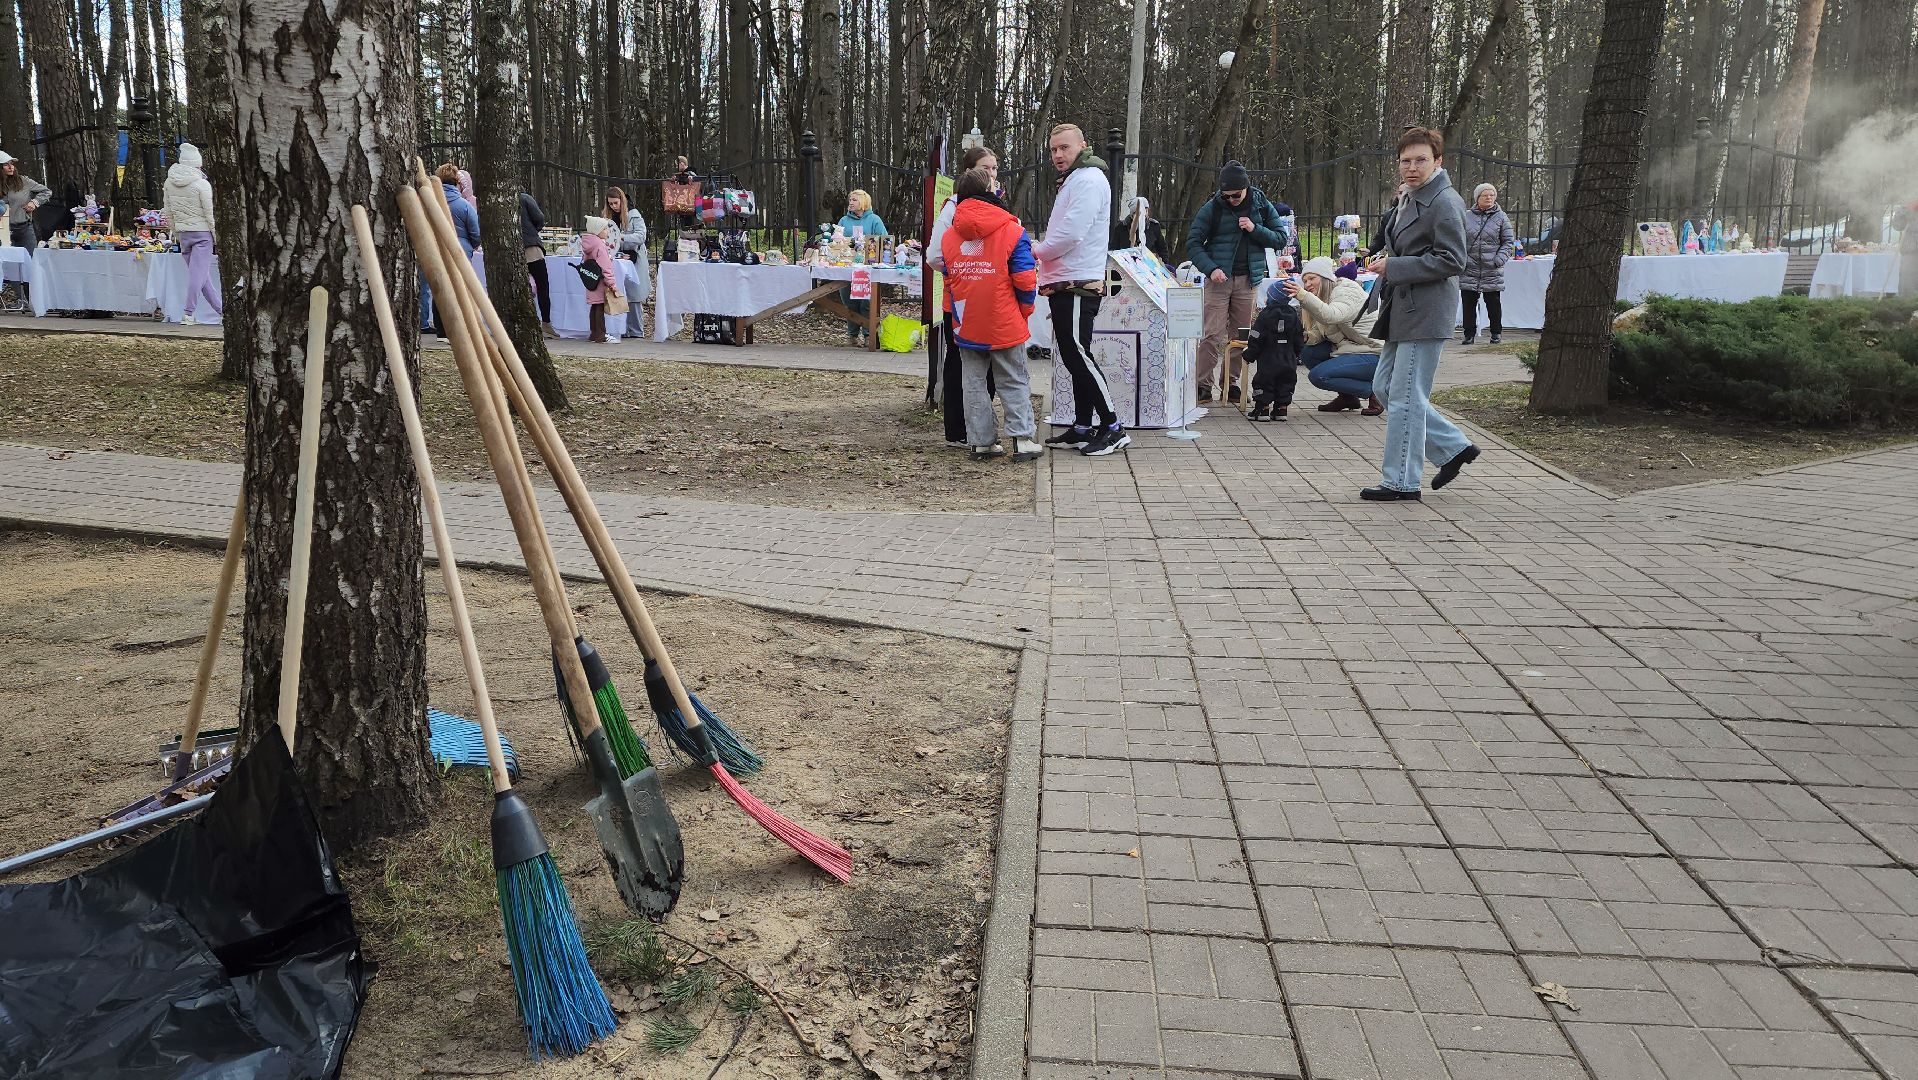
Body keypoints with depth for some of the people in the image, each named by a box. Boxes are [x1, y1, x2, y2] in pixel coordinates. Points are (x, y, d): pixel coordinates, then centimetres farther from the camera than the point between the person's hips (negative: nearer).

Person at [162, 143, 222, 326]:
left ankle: (221, 309, 19)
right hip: (202, 232, -6)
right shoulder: (201, 184, -13)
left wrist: (176, 232, 22)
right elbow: (209, 214, -10)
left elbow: (167, 212, 11)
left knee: (202, 275, 13)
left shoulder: (169, 182, 5)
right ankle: (189, 314, -10)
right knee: (198, 272, -5)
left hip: (183, 233, 6)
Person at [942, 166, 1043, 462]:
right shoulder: (1012, 231, -10)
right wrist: (1024, 312, 6)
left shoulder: (949, 235, 3)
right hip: (1005, 325, -3)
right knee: (1014, 382, 8)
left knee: (974, 382, 12)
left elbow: (947, 277, 12)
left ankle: (981, 442, 14)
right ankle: (1022, 440, 6)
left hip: (966, 326, 3)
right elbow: (1025, 280, -10)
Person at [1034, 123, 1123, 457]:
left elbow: (1071, 232, -21)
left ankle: (1113, 428, -9)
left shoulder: (1089, 179, -11)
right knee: (1073, 357, 11)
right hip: (1064, 284, 11)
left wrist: (1037, 251, -6)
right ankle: (1082, 428, 17)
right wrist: (1048, 274, 11)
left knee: (1078, 355, -12)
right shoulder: (1071, 181, 23)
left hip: (1078, 284, -11)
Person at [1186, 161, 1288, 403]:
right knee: (1213, 335, -10)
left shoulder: (1262, 206, 7)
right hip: (1219, 279, -3)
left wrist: (1255, 229, -8)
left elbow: (1281, 239, 9)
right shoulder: (1212, 208, -1)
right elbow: (1193, 243, 0)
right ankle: (1204, 385, -4)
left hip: (1249, 280, 3)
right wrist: (1210, 268, -15)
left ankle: (1230, 383, 15)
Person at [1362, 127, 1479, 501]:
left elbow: (1451, 260, -18)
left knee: (1405, 397, -6)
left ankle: (1401, 481, 4)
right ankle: (1454, 447, 21)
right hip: (1403, 312, 10)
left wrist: (1394, 266, -18)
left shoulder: (1444, 202, -13)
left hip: (1426, 312, -10)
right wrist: (1386, 268, 11)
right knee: (1384, 386, 13)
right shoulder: (1407, 200, 17)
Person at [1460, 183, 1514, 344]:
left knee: (1493, 304, 5)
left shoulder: (1501, 218, 4)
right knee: (1468, 304, 2)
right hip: (1468, 270, 1)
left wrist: (1500, 259, -9)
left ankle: (1496, 333, 17)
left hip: (1492, 271, -1)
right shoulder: (1466, 216, 6)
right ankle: (1470, 334, 11)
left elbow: (1508, 242, 6)